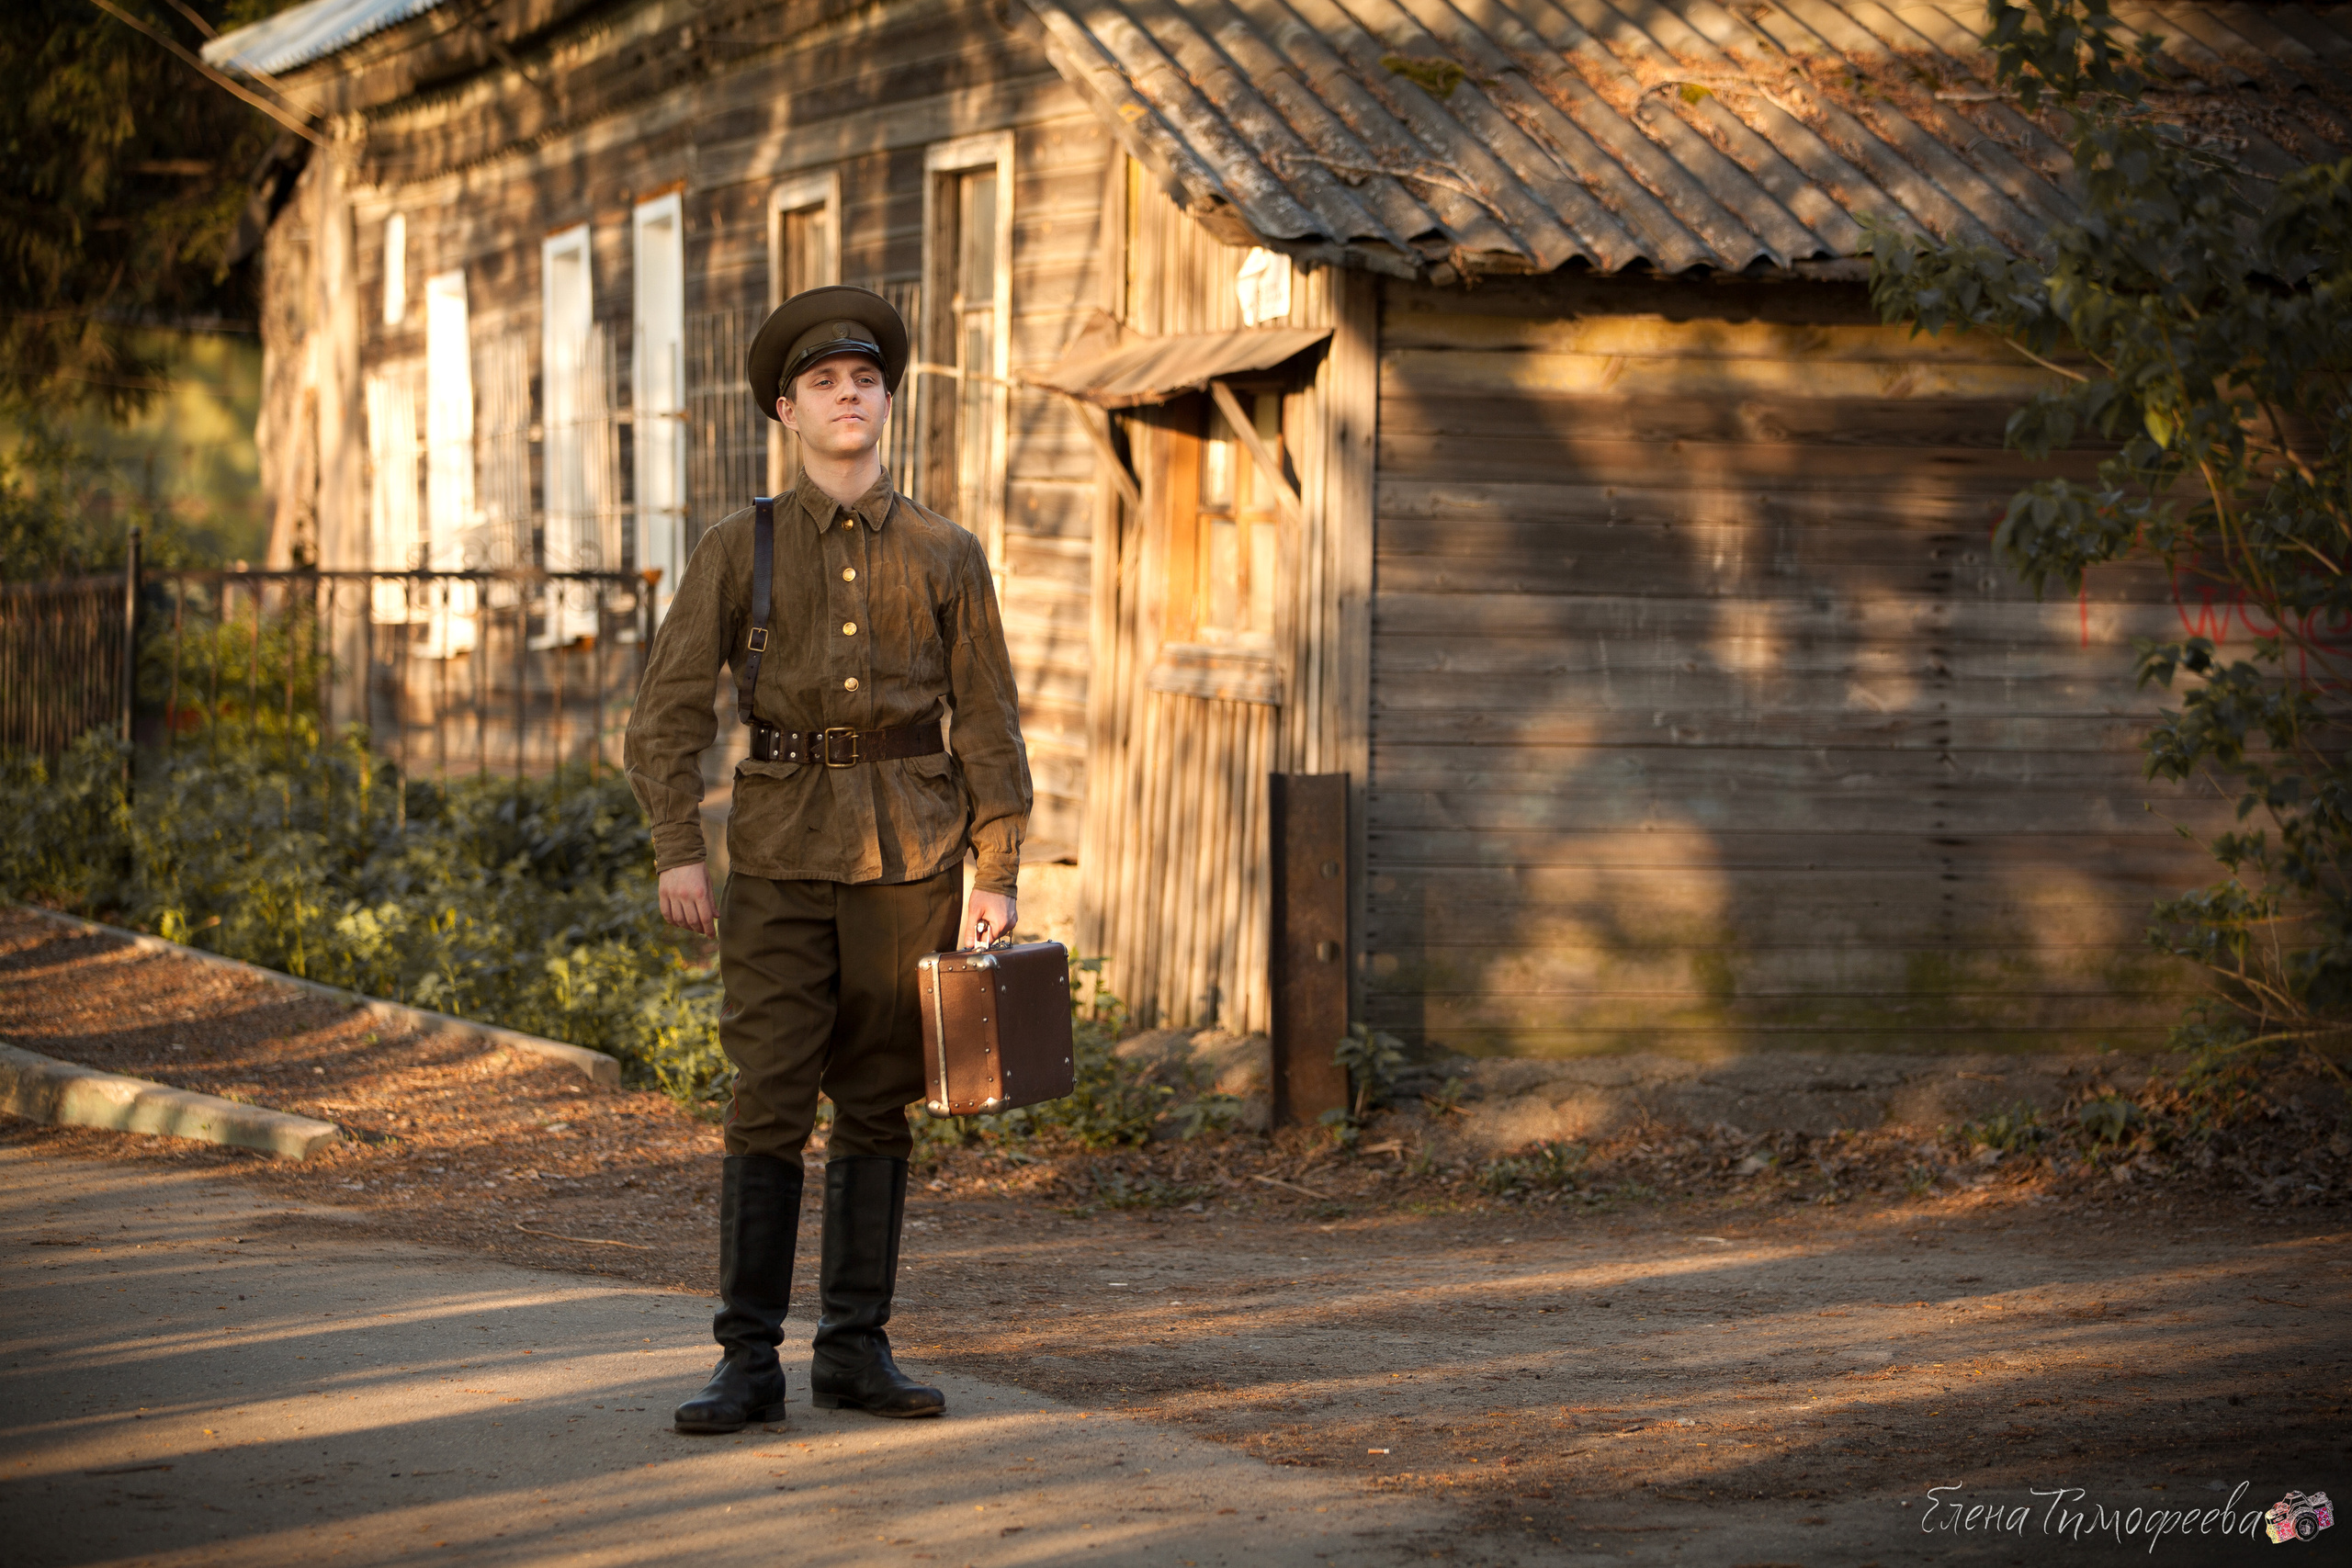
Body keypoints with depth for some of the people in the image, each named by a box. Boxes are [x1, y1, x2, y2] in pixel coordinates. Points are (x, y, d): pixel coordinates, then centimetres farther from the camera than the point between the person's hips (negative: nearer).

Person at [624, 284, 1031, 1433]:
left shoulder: (945, 556, 7)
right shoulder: (740, 551, 5)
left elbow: (987, 723, 7)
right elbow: (669, 709, 1)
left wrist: (996, 875, 0)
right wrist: (676, 851, -11)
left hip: (909, 854, 1)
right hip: (783, 853, -1)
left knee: (877, 1106, 6)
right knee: (768, 1108, -5)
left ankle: (855, 1349, 13)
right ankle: (749, 1361, -1)